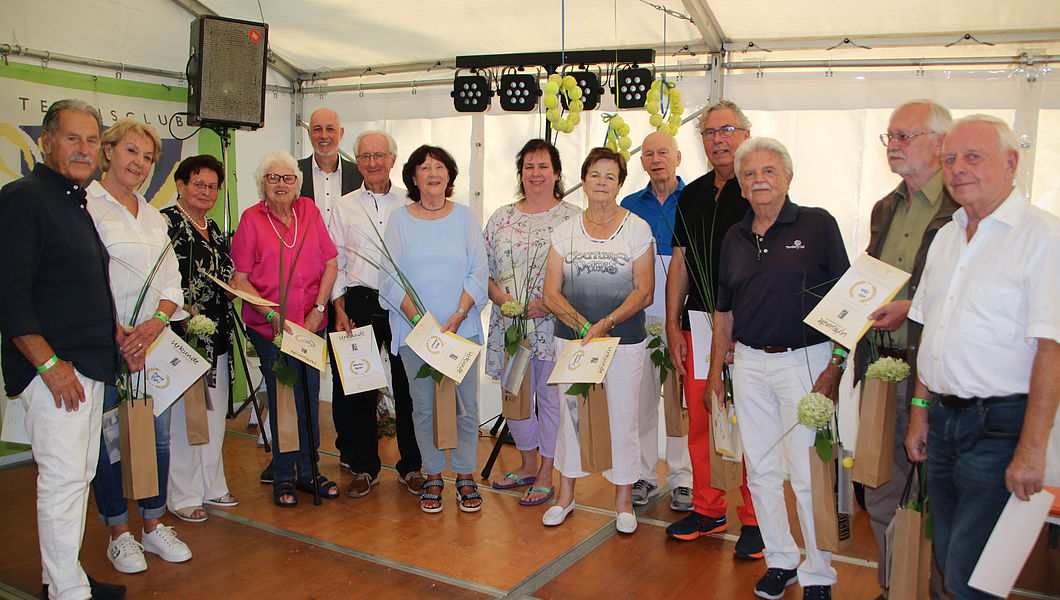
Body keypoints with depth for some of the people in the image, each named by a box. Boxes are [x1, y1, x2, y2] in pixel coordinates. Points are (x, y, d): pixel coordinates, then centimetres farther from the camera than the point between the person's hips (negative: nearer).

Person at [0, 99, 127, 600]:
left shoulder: (75, 203, 17)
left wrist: (112, 328, 11)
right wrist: (48, 363, -20)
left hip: (90, 366, 9)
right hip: (53, 369, -9)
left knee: (79, 474, 15)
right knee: (63, 476, -5)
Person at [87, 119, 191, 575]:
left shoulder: (154, 217, 16)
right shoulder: (85, 205, -5)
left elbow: (172, 280, 12)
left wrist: (156, 322, -7)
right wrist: (117, 335, -17)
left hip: (154, 343, 6)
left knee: (158, 436, 10)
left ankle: (154, 526, 24)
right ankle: (119, 533, 20)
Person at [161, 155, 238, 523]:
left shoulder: (213, 229, 17)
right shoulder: (165, 222, -8)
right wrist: (183, 311, -25)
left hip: (217, 338, 8)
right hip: (183, 336, -8)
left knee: (215, 412, 14)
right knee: (182, 414, -2)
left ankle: (212, 486, 27)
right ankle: (183, 496, 11)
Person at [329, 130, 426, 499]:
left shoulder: (409, 204, 7)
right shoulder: (344, 206, 11)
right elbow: (335, 263, 10)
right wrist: (340, 309, 0)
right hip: (359, 303, 1)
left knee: (408, 385, 1)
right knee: (359, 386, 5)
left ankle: (411, 466, 15)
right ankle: (364, 467, 19)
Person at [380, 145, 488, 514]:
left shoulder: (464, 217, 7)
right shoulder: (399, 219, 5)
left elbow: (479, 272, 2)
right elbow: (391, 278, -1)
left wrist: (458, 316, -11)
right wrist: (419, 319, -13)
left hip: (462, 328, 0)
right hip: (413, 329, 0)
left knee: (465, 406, 2)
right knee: (424, 407, 5)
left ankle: (465, 477, 17)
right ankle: (432, 478, 19)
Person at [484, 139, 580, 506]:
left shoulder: (574, 218, -1)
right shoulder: (501, 218, 10)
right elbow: (484, 270, 10)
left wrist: (549, 303, -16)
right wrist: (502, 298, -8)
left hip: (555, 324, -4)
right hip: (509, 325, 4)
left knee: (551, 397, 4)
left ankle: (546, 476, 19)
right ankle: (527, 465, 34)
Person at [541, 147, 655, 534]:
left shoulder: (637, 229, 0)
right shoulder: (566, 232, 5)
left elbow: (644, 291, -5)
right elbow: (551, 293, 1)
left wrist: (606, 323, -17)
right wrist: (584, 325, -14)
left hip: (624, 341, -2)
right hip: (571, 339, 2)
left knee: (622, 417, 2)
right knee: (570, 412, 8)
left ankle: (623, 501, 20)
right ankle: (565, 495, 25)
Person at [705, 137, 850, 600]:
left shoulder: (818, 225, -4)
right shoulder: (734, 239, 10)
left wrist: (836, 364, -11)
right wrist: (715, 370, 14)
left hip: (805, 360, -5)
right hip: (749, 363, 5)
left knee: (807, 474, 0)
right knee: (761, 470, 11)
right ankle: (781, 560, 28)